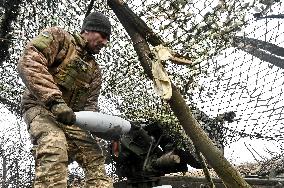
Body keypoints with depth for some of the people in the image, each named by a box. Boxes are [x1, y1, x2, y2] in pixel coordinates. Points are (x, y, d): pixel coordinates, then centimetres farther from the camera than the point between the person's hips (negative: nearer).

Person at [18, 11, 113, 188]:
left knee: (94, 157, -3)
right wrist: (55, 100, -30)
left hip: (70, 116, 7)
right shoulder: (58, 37, -2)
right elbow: (28, 62, -19)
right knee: (55, 151, -33)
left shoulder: (95, 70, 16)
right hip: (42, 107, -7)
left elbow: (90, 104, 10)